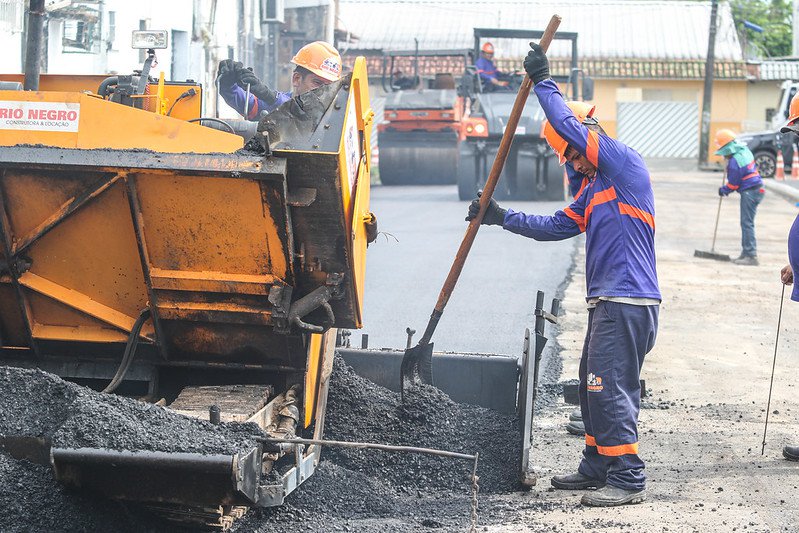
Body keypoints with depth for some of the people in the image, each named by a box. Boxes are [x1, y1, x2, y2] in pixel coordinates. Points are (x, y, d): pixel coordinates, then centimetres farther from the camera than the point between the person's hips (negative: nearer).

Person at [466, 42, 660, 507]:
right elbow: (554, 227, 23)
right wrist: (502, 218, 19)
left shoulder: (626, 163, -8)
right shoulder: (596, 190, 20)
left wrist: (543, 82, -7)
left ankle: (629, 479, -7)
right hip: (608, 302, 10)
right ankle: (598, 466, 25)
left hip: (628, 305, -10)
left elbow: (569, 124, -16)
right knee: (595, 387, 15)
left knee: (610, 389, -10)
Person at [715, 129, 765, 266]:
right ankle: (746, 253, 19)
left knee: (747, 223, -8)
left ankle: (751, 256, -11)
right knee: (746, 223, 14)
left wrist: (723, 190, 7)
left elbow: (733, 184, -12)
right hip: (756, 189, 10)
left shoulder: (734, 162, -21)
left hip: (749, 193, -10)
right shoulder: (744, 150, 7)